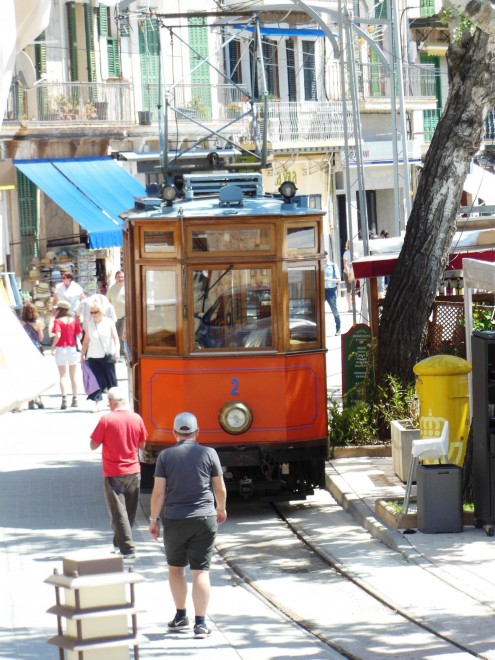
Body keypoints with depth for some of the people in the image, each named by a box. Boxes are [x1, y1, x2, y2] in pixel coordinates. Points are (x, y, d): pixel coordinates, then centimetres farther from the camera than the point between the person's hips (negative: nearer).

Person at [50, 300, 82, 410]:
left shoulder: (58, 321, -8)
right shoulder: (74, 320, 4)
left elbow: (57, 335, -19)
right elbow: (79, 334, 0)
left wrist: (52, 347, -10)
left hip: (61, 349, -3)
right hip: (72, 349, 3)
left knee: (63, 376, -1)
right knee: (73, 376, 13)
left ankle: (64, 398, -13)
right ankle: (75, 399, 13)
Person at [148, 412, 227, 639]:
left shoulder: (165, 456, -3)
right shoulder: (208, 454, -2)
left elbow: (158, 492, -6)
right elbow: (220, 488, 5)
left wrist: (154, 519, 5)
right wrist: (221, 509, 23)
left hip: (174, 520, 0)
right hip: (204, 518, 0)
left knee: (175, 568, 19)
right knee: (201, 571, 1)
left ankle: (181, 616, 23)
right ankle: (200, 623, -4)